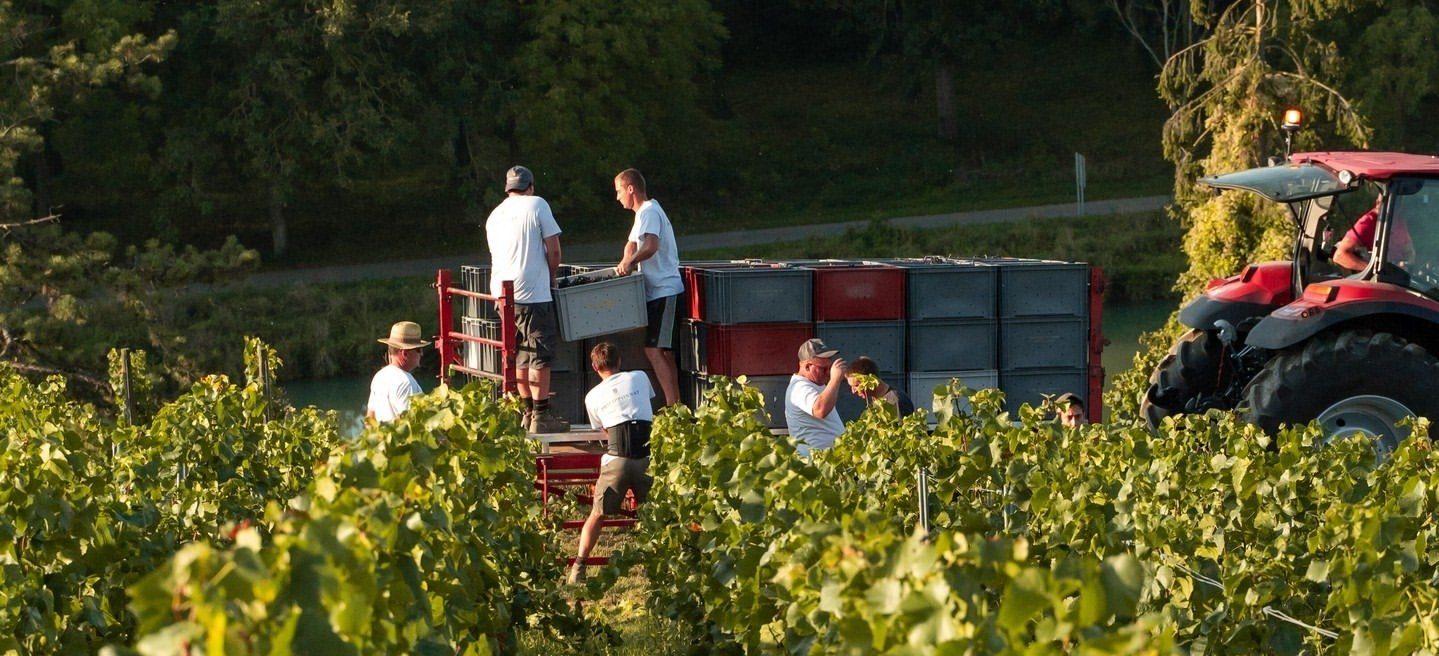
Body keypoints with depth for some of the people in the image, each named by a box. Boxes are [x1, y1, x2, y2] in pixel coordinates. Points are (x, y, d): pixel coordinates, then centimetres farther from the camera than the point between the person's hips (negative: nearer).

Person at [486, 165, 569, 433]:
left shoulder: (494, 216, 18)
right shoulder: (536, 205, -1)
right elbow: (553, 250, -6)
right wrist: (551, 278, 10)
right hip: (532, 291, -7)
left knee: (522, 355, 14)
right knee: (540, 354, -4)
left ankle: (529, 413, 18)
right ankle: (541, 417, -7)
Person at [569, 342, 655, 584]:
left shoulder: (593, 397, 12)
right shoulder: (640, 378, 16)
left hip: (617, 458, -1)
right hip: (647, 455, 1)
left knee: (597, 514, 6)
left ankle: (579, 568, -3)